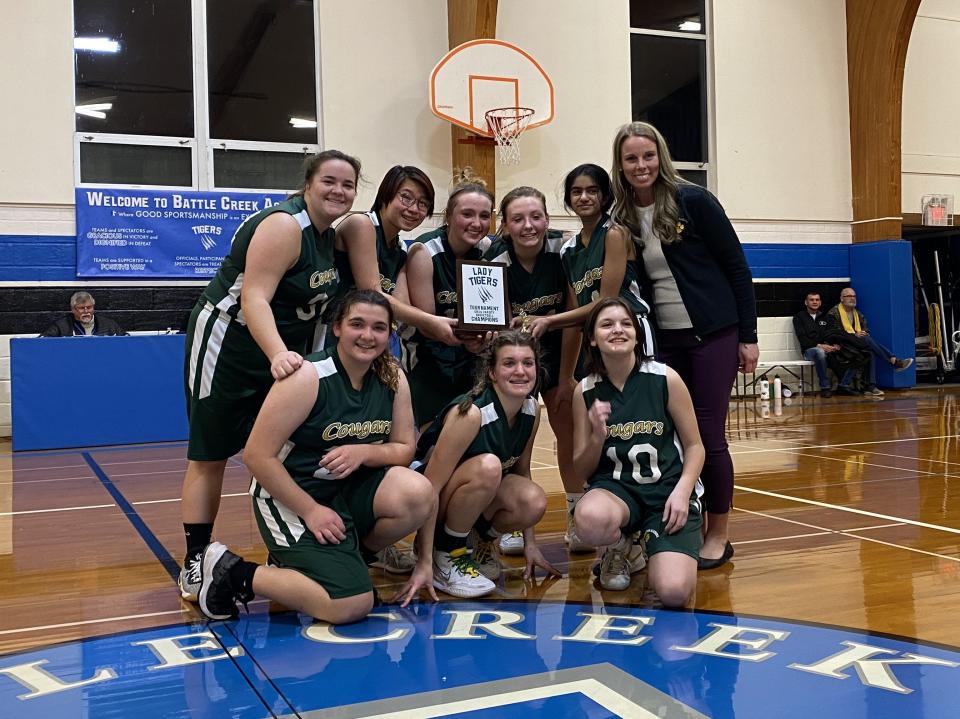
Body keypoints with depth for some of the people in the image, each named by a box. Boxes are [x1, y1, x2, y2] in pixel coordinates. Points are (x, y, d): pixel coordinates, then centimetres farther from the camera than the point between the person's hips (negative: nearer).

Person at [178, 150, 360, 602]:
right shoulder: (284, 226, -20)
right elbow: (254, 298, -30)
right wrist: (278, 354, -45)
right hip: (227, 348, -8)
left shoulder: (328, 235, 7)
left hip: (283, 352, 8)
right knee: (209, 457, 1)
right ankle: (195, 564, 10)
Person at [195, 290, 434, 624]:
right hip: (290, 496, -6)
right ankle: (233, 572, 0)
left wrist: (364, 452, -17)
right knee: (351, 606, -19)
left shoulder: (393, 379, -1)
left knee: (419, 494, -23)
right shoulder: (308, 377, -19)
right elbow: (257, 455, -19)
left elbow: (404, 449, 5)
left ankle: (347, 559, 5)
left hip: (351, 488, 6)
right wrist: (310, 511, -19)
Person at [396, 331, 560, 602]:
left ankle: (481, 541, 6)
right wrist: (424, 563, -33)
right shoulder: (469, 413, -29)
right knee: (488, 466, -36)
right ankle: (445, 554, -15)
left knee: (535, 502, -25)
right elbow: (430, 488, -30)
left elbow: (521, 470, 4)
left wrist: (529, 543, 4)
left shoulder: (532, 409, -8)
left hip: (480, 494, 6)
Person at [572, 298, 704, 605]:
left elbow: (694, 446, 3)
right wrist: (598, 437, -17)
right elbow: (582, 470, 4)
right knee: (590, 519, -38)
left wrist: (682, 491, -14)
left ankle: (653, 545, 14)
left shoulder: (665, 379, -6)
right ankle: (622, 549, 2)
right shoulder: (585, 392, 0)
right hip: (615, 487, 1)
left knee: (673, 592, -24)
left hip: (668, 489, -1)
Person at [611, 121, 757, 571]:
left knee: (708, 433, -3)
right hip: (664, 340, 4)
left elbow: (736, 267, -5)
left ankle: (719, 536, 11)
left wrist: (748, 336, -7)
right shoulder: (623, 218, 4)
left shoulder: (692, 201, -8)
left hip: (713, 334, -4)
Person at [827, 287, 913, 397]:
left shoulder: (858, 314, 20)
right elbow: (835, 332, -11)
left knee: (871, 351, -25)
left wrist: (864, 334, -6)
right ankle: (895, 362, -24)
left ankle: (871, 386, -31)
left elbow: (866, 331, 18)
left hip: (857, 344, 6)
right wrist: (854, 335, -18)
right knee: (868, 340, -28)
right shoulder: (834, 313, -1)